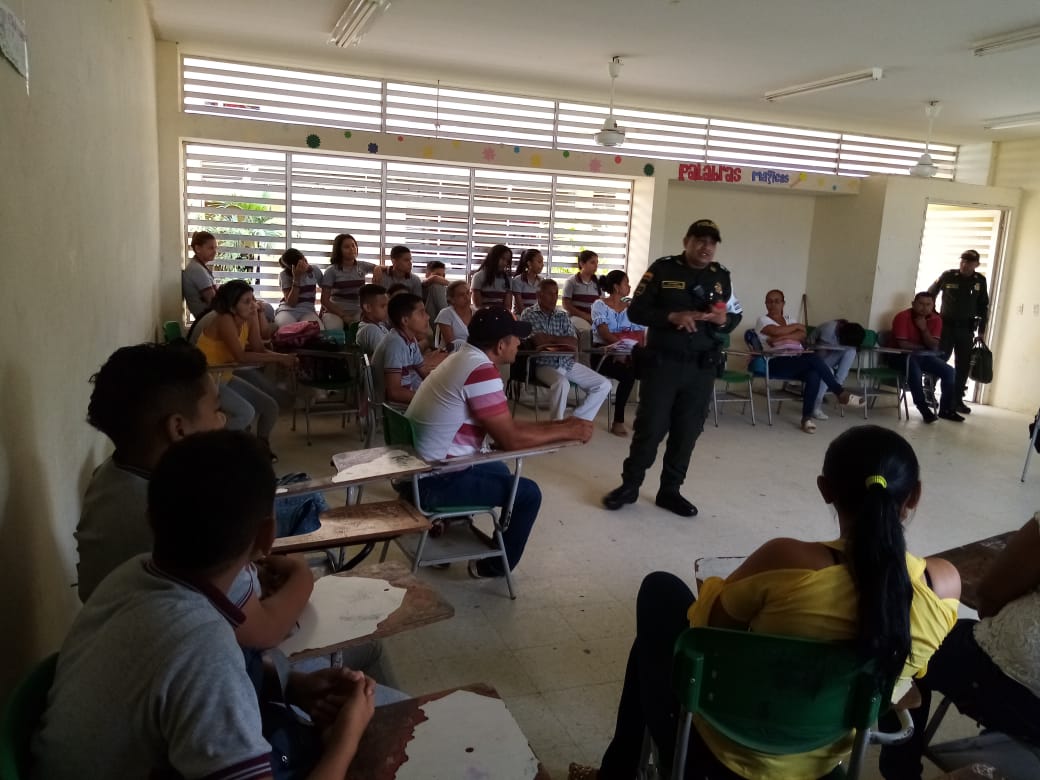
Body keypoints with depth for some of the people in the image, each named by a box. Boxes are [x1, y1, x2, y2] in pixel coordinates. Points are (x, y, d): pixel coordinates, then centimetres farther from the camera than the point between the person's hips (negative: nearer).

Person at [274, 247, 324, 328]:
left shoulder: (314, 270, 1)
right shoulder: (284, 275, -6)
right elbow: (291, 303, -13)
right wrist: (296, 278, -20)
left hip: (308, 311, 1)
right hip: (288, 310, -1)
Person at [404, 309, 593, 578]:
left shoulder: (465, 358, 8)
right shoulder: (480, 370, -23)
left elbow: (505, 425, 14)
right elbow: (510, 439, -20)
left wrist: (557, 424, 9)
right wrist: (566, 433, -8)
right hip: (433, 482, -10)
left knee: (499, 470, 28)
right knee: (528, 493, -1)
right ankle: (493, 568, 16)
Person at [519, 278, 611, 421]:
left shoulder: (563, 316, 17)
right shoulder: (529, 314, 2)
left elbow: (574, 344, 5)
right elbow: (539, 341, -11)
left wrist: (549, 340, -6)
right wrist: (562, 340, 1)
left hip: (568, 363, 6)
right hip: (544, 364, -6)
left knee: (604, 385, -6)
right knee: (562, 383, -38)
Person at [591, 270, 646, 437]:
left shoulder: (630, 307, 17)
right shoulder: (600, 305, 3)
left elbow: (641, 334, 4)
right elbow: (604, 333, -12)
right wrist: (624, 345, -28)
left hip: (629, 354, 5)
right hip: (605, 353, -4)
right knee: (629, 374, -32)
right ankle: (618, 421, -21)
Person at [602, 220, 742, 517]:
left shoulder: (721, 276, 8)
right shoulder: (662, 269, -3)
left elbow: (735, 316, 14)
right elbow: (636, 311, -5)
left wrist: (723, 320, -10)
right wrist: (672, 316, -20)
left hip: (702, 368, 4)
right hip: (662, 363, -3)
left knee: (687, 432, 8)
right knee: (649, 427, 1)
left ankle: (670, 491, 21)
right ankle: (629, 486, 16)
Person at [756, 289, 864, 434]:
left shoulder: (789, 318, 22)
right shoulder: (762, 320, 7)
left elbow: (802, 335, 2)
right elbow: (777, 331, -15)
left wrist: (783, 337, -14)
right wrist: (797, 326, 1)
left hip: (796, 361, 5)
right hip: (776, 364, -5)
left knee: (814, 376, -30)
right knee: (813, 357, -29)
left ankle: (807, 417, -25)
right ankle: (840, 393, -20)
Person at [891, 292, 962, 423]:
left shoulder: (936, 319, -2)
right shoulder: (902, 317, -17)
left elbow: (934, 346, -10)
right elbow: (902, 344, -22)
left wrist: (924, 328, -23)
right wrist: (923, 347, -9)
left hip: (924, 356, 6)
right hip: (902, 355, -6)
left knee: (949, 371, -8)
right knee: (915, 371, -36)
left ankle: (946, 409, 1)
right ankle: (924, 409, -27)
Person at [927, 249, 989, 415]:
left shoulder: (980, 281, 4)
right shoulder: (947, 276, -4)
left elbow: (984, 306, 10)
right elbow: (930, 295, 6)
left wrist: (982, 330, 6)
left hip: (966, 328, 3)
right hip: (945, 325, -2)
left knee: (963, 365, 3)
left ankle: (957, 399, 10)